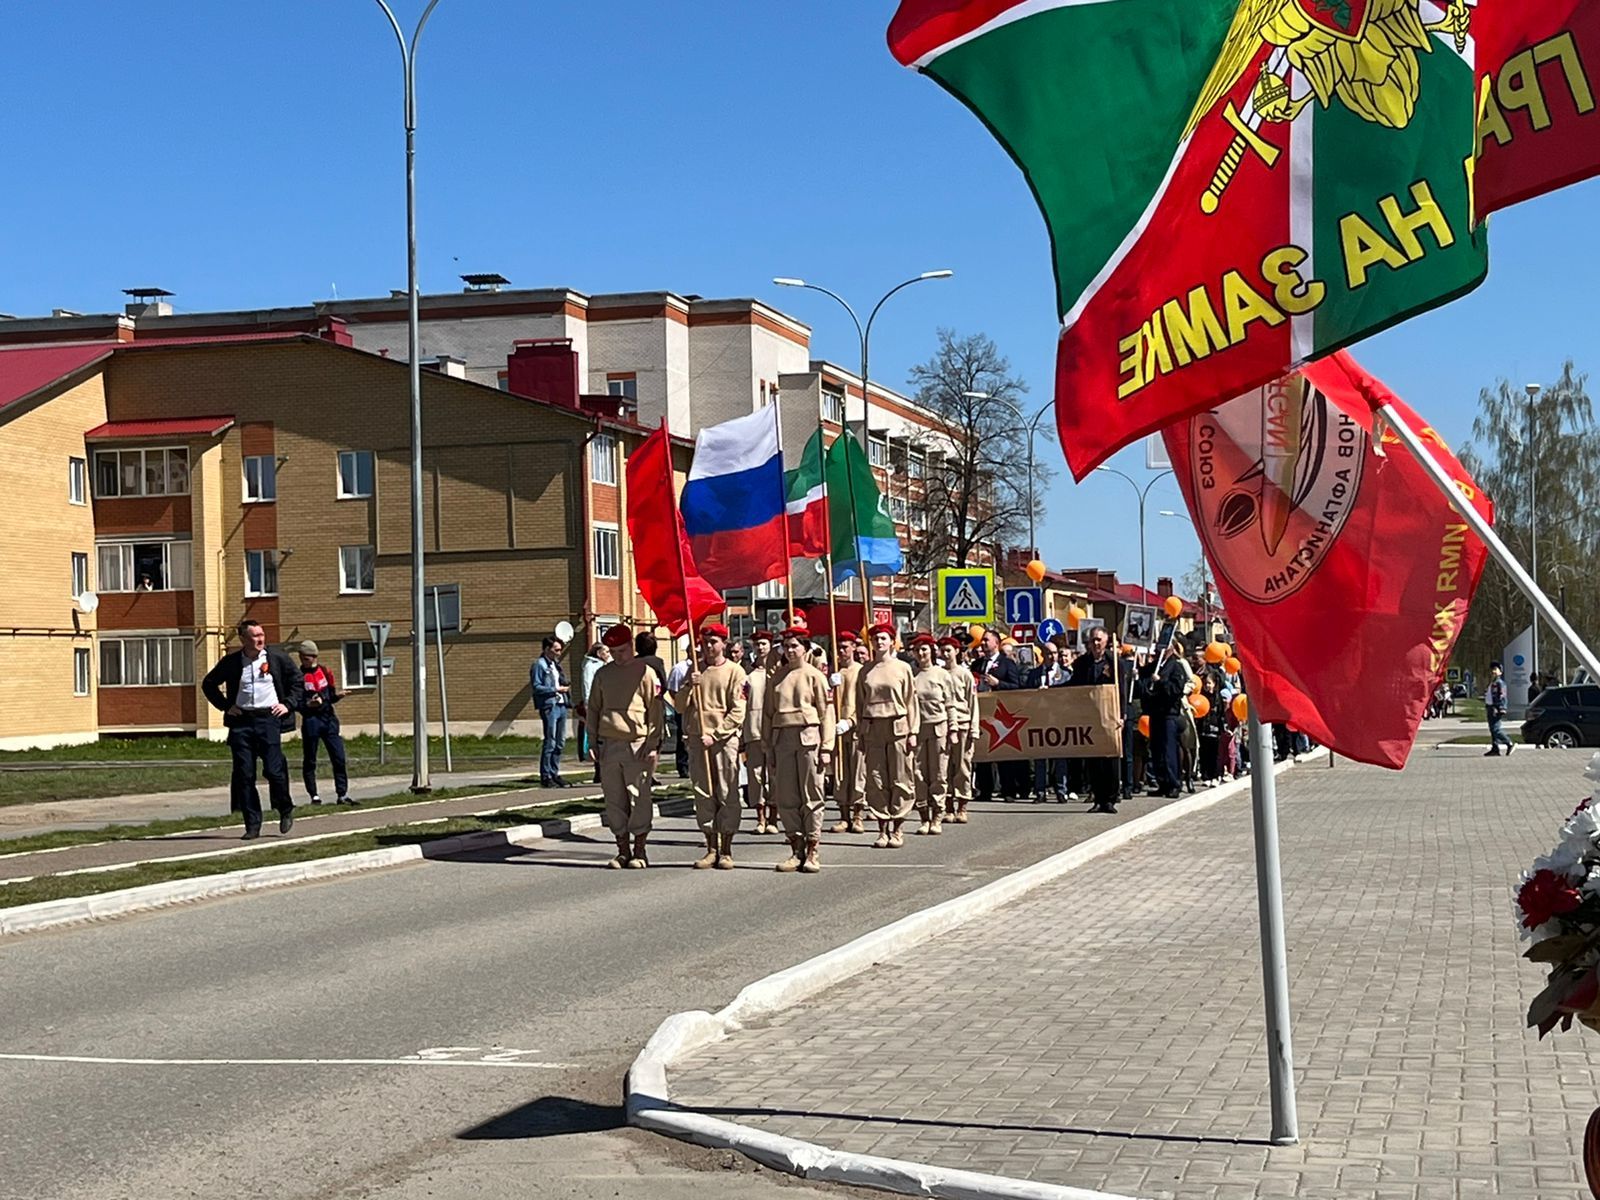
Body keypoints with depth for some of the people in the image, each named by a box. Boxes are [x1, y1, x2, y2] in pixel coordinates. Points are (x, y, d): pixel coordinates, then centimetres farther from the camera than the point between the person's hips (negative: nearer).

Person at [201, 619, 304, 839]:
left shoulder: (277, 659, 4)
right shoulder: (231, 662, 6)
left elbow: (298, 681, 15)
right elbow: (209, 684, 18)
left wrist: (288, 704, 4)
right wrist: (225, 706, 8)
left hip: (269, 718, -1)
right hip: (241, 721, 1)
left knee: (273, 769, -8)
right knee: (244, 774, -1)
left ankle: (285, 810, 18)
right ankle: (252, 825, 5)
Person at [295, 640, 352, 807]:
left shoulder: (324, 672, 10)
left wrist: (337, 695, -4)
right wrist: (307, 705, -20)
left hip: (329, 718, 4)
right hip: (311, 720, -4)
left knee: (339, 757, 0)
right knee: (310, 760, 3)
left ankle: (342, 794, 5)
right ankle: (313, 796, 11)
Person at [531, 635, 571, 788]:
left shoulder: (556, 664, 19)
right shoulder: (539, 665, -5)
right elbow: (536, 687, -12)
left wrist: (566, 687, 4)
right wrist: (556, 689, -17)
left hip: (561, 705, 8)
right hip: (549, 706, -8)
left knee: (560, 742, 10)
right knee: (550, 742, -7)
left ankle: (554, 773, 18)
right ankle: (545, 776, -3)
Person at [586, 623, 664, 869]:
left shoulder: (645, 672, 0)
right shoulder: (603, 674, 13)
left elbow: (656, 710, -2)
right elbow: (593, 709, 19)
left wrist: (653, 745, -8)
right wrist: (594, 742, 11)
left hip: (637, 745, -4)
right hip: (608, 745, 5)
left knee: (639, 800, -2)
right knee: (614, 800, 6)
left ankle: (640, 851, 6)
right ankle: (623, 850, 13)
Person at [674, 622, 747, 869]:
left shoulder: (734, 672, 1)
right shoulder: (695, 670, 13)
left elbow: (737, 712, -6)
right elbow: (679, 707, 10)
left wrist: (715, 735, -13)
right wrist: (689, 686, -8)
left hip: (724, 740, -4)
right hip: (697, 740, 4)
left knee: (727, 795, -3)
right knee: (703, 795, 5)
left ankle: (726, 850, 2)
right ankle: (711, 849, 11)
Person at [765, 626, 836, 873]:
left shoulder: (815, 676, 1)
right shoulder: (776, 677, 12)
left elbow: (826, 713, -1)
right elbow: (769, 713, 15)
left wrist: (826, 748, -7)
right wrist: (769, 748, 10)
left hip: (808, 738, -4)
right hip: (783, 739, 4)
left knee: (811, 796, -1)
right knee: (785, 797, 3)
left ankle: (813, 851, 4)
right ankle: (796, 849, 12)